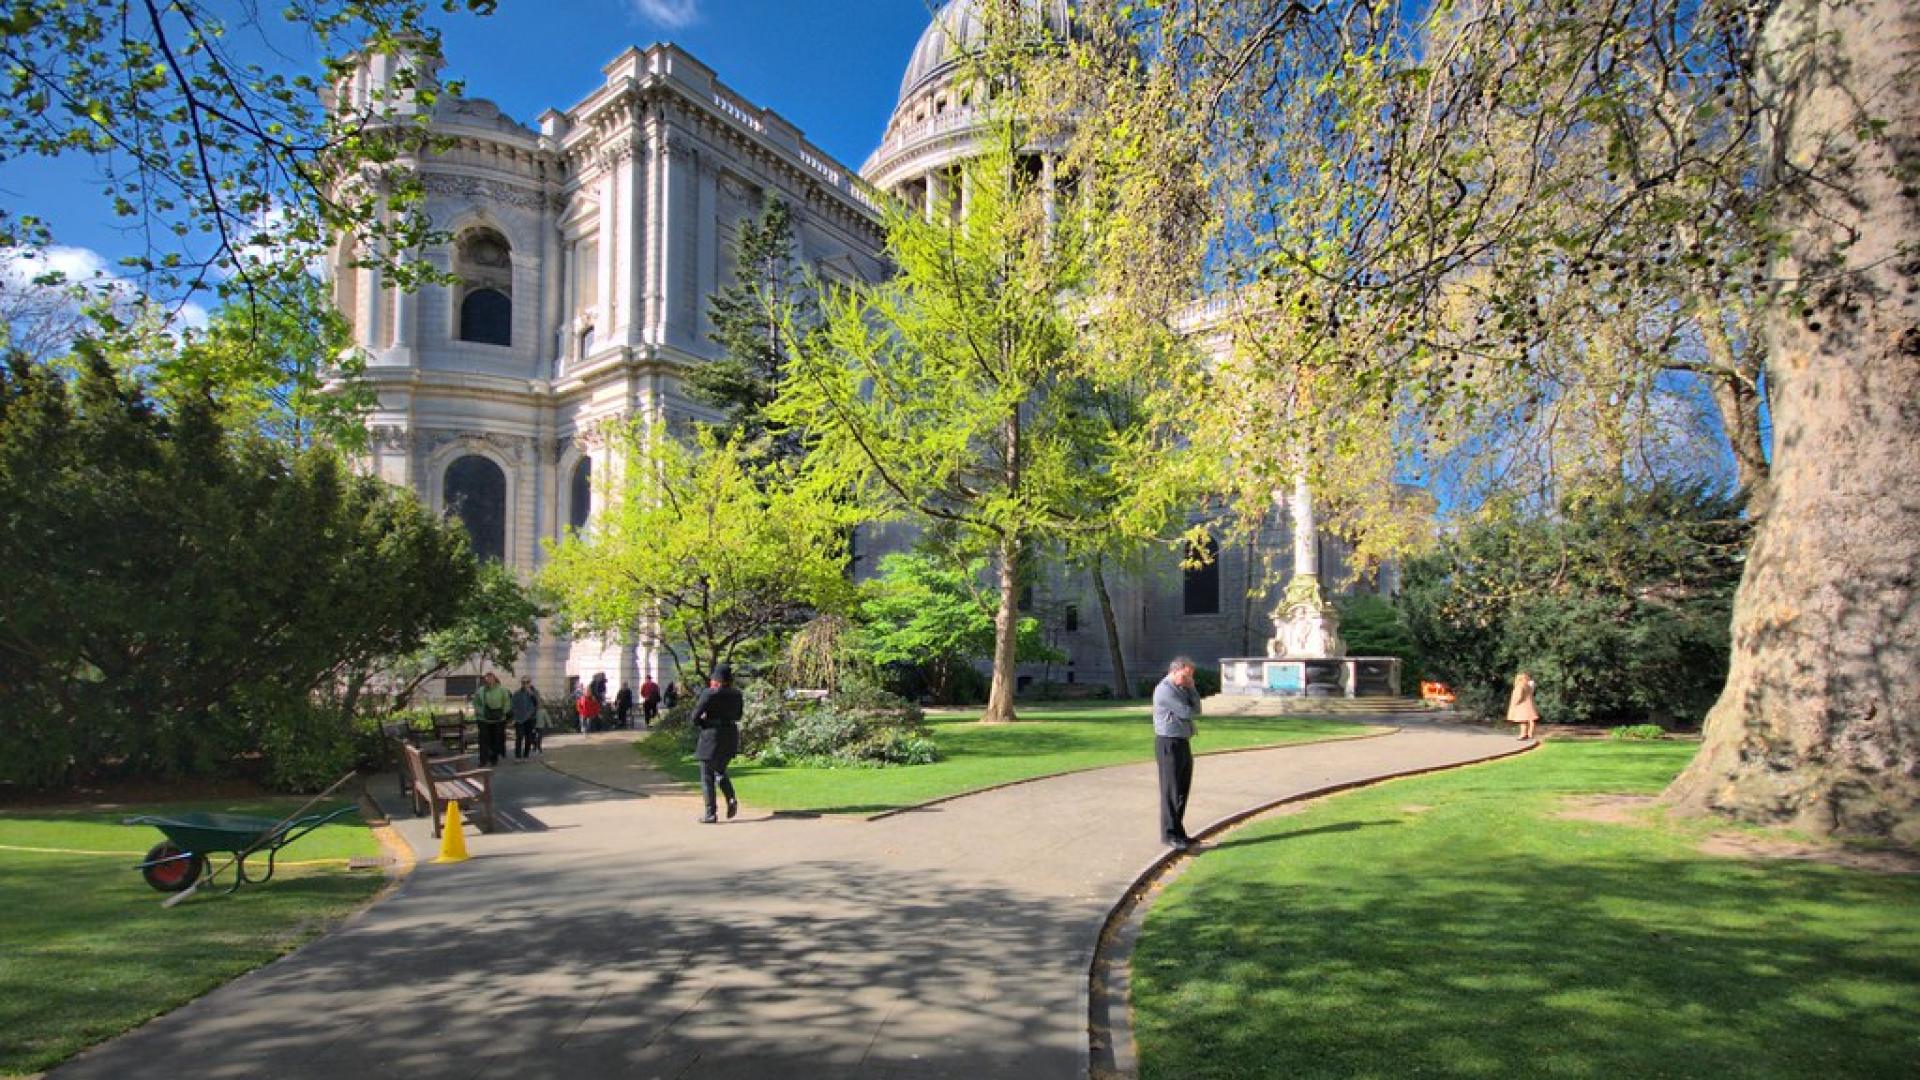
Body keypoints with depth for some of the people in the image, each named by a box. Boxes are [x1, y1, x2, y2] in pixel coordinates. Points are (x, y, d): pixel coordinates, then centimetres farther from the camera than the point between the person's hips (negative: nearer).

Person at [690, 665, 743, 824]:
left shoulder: (709, 694, -14)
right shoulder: (737, 695, 4)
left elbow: (696, 716, -10)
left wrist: (701, 726, 9)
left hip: (712, 738, -6)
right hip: (731, 737, 6)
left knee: (707, 777, 4)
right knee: (720, 771, 22)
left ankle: (711, 814, 3)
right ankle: (731, 798, 0)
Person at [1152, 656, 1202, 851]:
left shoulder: (1182, 688, 15)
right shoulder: (1165, 690, -17)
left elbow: (1196, 709, 7)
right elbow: (1187, 712, -19)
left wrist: (1191, 687, -1)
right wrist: (1192, 709, 3)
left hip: (1182, 743, 9)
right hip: (1169, 744, -9)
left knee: (1182, 790, 13)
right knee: (1171, 791, -5)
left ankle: (1178, 831, 21)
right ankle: (1169, 834, 0)